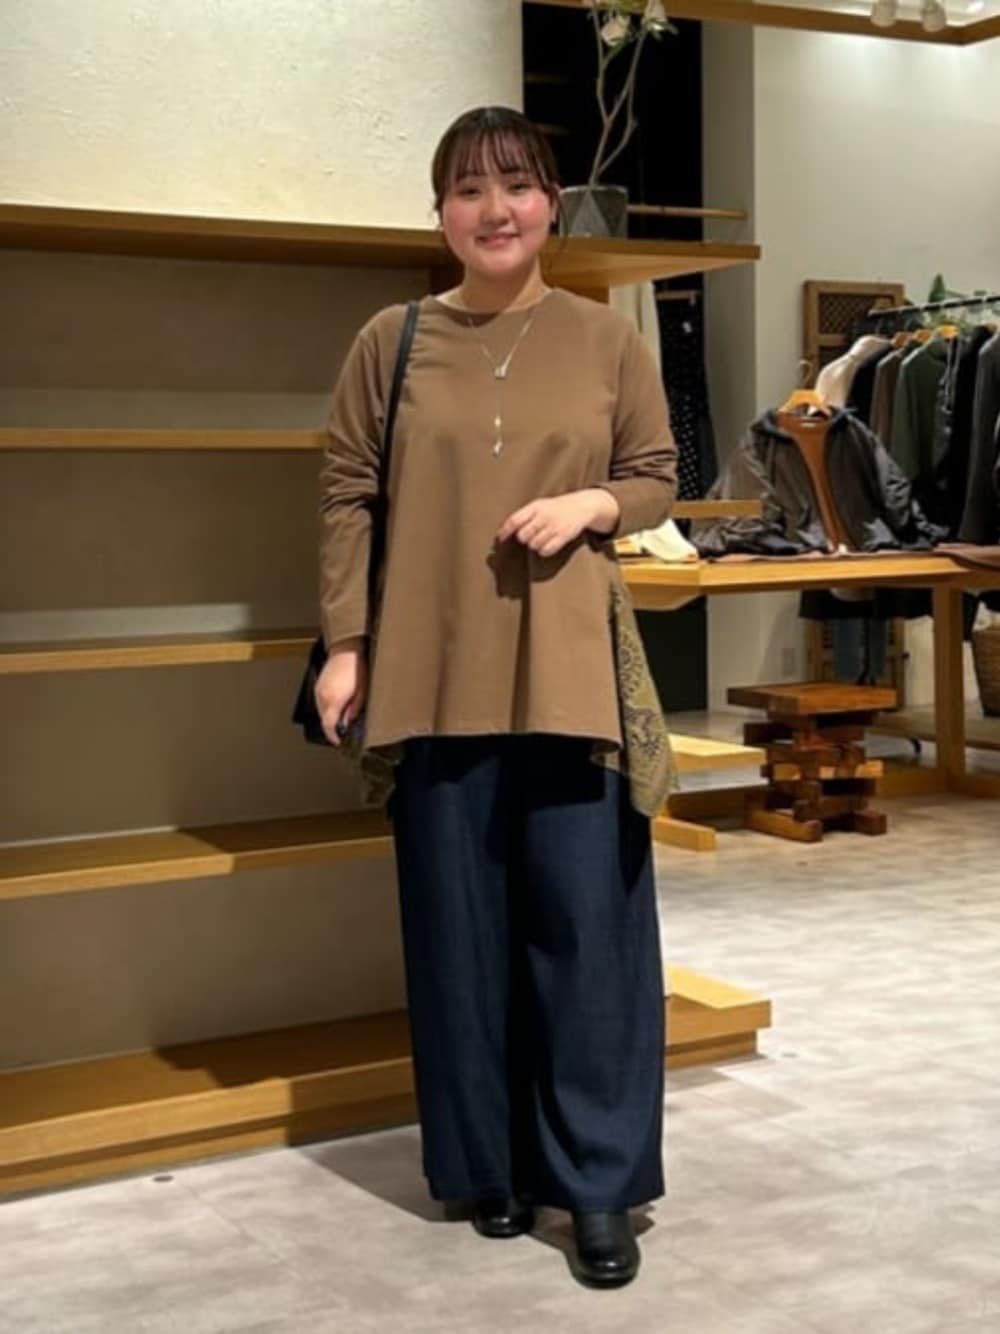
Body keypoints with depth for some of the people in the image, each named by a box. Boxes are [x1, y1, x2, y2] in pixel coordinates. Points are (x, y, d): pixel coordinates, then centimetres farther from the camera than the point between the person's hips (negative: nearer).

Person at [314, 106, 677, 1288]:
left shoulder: (607, 340, 5)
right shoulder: (391, 340, 5)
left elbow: (657, 480, 11)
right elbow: (346, 494, 5)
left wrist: (590, 504, -11)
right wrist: (345, 644, -2)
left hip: (568, 674, 0)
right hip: (435, 677, 1)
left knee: (584, 921, 0)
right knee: (460, 925, 7)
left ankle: (599, 1181, 12)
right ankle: (489, 1166, 22)